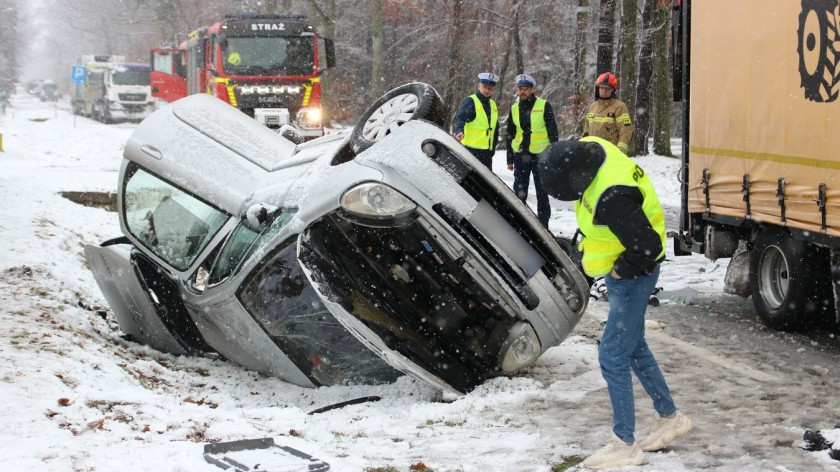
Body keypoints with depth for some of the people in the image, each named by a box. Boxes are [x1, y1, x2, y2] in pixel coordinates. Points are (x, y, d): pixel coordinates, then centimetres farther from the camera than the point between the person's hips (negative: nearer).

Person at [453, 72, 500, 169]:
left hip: (487, 153, 8)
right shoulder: (470, 102, -7)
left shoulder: (493, 105, 17)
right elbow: (460, 117, -24)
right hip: (471, 149, -8)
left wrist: (493, 148, 18)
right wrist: (459, 131, -44)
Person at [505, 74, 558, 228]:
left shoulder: (544, 106, -4)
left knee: (542, 193, 2)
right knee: (519, 193, 7)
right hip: (520, 156, 4)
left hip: (540, 155, -4)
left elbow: (553, 131, -3)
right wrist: (510, 159, 13)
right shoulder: (514, 108, 10)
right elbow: (510, 134, 16)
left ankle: (543, 225, 8)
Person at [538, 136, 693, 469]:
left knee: (613, 358, -4)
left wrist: (622, 270, -15)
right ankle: (670, 417, 37)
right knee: (634, 348, 21)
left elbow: (647, 247, -34)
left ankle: (625, 445, 7)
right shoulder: (589, 148, -8)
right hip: (617, 270, 10)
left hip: (630, 278, -10)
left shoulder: (612, 198, -37)